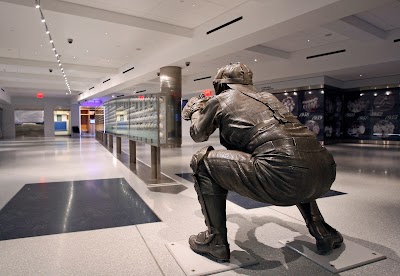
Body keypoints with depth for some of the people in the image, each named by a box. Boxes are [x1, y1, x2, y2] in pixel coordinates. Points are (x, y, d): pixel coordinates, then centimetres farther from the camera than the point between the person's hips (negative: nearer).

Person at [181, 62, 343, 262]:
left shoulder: (220, 99, 14)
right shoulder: (267, 96, 29)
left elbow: (198, 135, 30)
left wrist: (196, 110, 50)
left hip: (284, 176, -7)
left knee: (203, 161, 9)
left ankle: (215, 241, 15)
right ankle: (323, 232, 37)